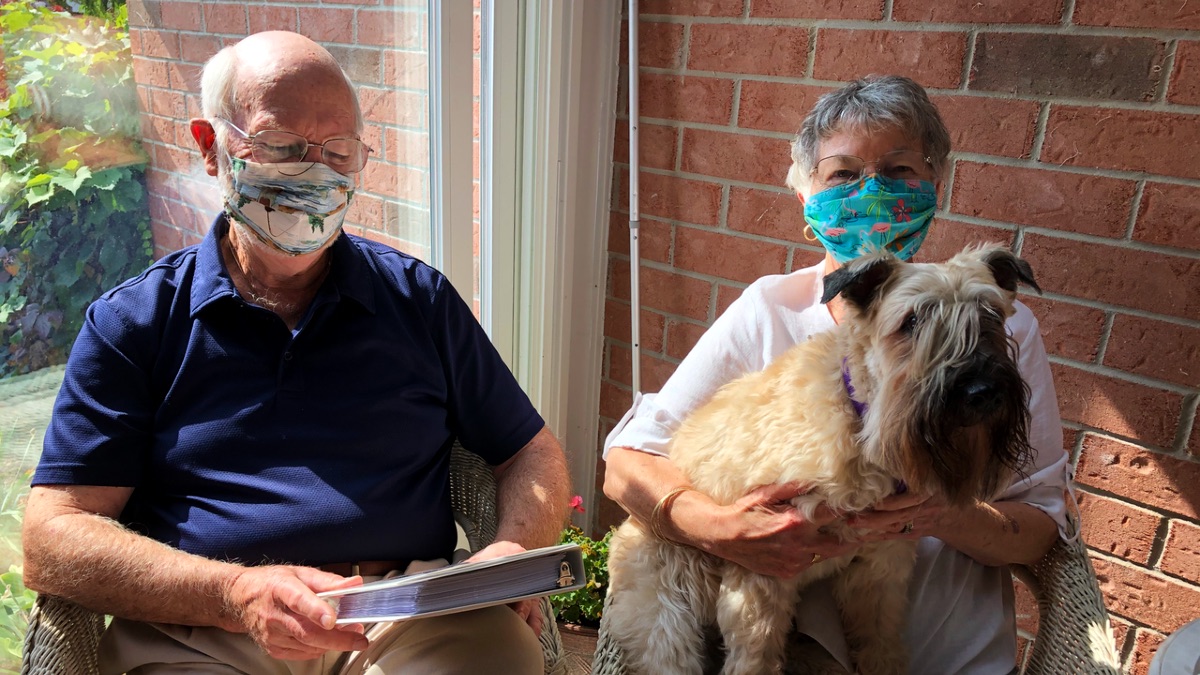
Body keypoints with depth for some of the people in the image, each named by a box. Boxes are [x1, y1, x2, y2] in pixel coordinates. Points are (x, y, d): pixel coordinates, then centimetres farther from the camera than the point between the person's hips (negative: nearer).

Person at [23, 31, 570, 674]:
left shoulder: (419, 297, 11)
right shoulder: (130, 322, 8)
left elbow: (533, 452, 15)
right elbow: (51, 540, 1)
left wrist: (513, 550, -7)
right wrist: (235, 594, -16)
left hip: (408, 616, 1)